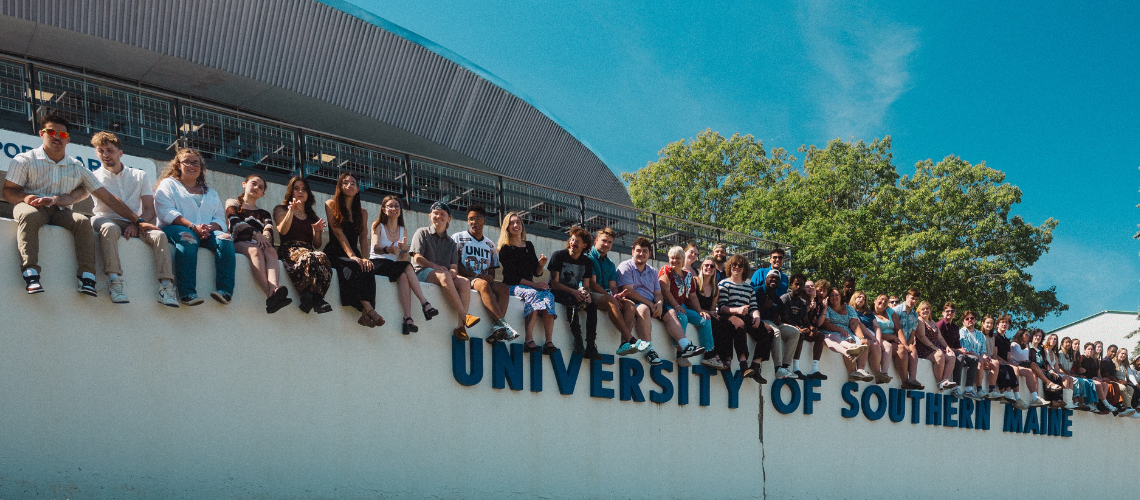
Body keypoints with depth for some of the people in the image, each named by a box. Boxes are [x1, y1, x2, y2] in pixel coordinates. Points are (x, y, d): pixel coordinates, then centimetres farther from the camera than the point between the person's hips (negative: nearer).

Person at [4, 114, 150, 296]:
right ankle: (30, 273, -49)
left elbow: (107, 197, 11)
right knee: (29, 214, -38)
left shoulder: (77, 168, 12)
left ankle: (87, 276, -39)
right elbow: (8, 191, 4)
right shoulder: (24, 160, 6)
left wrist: (137, 221, 4)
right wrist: (26, 197, -21)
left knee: (83, 221, -30)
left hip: (60, 212, 2)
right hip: (32, 206, -2)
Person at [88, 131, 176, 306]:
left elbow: (149, 209, 5)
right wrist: (138, 221, -17)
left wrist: (136, 225, -15)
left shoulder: (140, 176, 15)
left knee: (159, 235, -27)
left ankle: (166, 286, -39)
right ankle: (114, 281, -48)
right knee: (110, 229, -38)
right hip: (108, 219, -2)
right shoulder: (95, 177, 11)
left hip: (134, 224, 2)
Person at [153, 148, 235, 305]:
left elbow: (220, 219, 16)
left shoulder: (211, 193, 31)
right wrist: (193, 226, -16)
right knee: (188, 239, -38)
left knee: (225, 238, -29)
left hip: (206, 233, 3)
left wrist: (210, 227, -10)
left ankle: (225, 291, -41)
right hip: (175, 229, -3)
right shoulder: (168, 184, 19)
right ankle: (187, 293, -49)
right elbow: (166, 212, 0)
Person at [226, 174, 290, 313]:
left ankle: (274, 290, -63)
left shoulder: (264, 214, 33)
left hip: (259, 244, 3)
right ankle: (270, 295, -61)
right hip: (239, 243, -3)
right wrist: (255, 234, -12)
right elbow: (235, 222, 4)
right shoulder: (233, 203, 26)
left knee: (271, 251, -33)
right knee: (255, 250, -37)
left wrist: (265, 237, -16)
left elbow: (268, 230, 11)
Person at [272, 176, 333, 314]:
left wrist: (317, 231, 5)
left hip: (308, 250, 3)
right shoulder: (281, 210, 22)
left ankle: (312, 297, -46)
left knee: (321, 257, -38)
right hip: (289, 249, -3)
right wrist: (291, 210, -7)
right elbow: (282, 230, 0)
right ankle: (316, 299, -43)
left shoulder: (312, 216, 31)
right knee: (310, 258, -41)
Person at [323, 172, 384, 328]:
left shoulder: (362, 212, 18)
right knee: (353, 267, -35)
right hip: (335, 254, -3)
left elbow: (363, 238, 8)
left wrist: (365, 257, -13)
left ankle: (366, 314, -39)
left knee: (367, 268, -32)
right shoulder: (331, 205, 6)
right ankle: (369, 310, -39)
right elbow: (338, 232, -6)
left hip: (354, 254, 3)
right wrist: (352, 256, -19)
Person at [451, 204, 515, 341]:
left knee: (504, 288, -27)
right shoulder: (458, 238, 8)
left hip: (486, 281, 5)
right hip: (465, 279, -4)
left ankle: (496, 329, -43)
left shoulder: (490, 245, 22)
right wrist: (477, 276, -15)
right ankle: (503, 324, -47)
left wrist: (490, 278, -8)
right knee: (483, 284, -37)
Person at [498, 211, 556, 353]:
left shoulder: (529, 246, 18)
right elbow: (510, 275, -8)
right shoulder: (505, 248, 1)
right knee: (533, 294, -37)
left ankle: (549, 342, -39)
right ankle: (529, 340, -47)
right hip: (512, 287, -5)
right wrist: (533, 285, -16)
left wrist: (541, 265, -6)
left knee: (549, 296, -27)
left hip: (530, 286, 5)